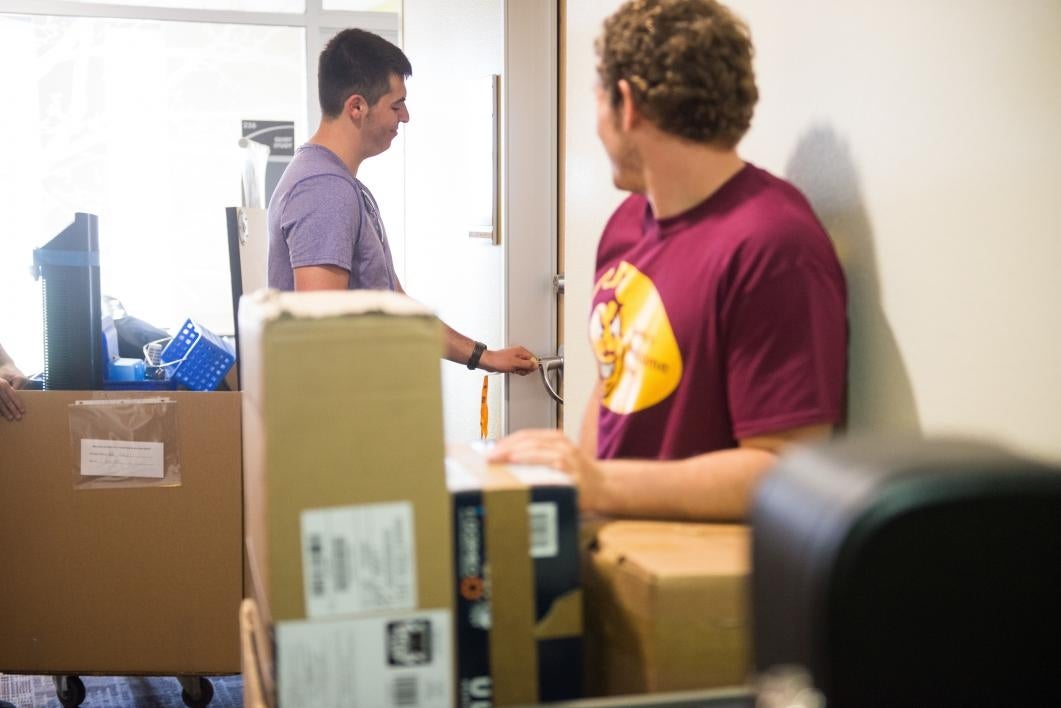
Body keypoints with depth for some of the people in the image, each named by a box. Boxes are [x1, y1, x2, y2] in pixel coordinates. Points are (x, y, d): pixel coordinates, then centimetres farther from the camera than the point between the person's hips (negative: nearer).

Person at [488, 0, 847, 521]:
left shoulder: (771, 245, -19)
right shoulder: (628, 222, 7)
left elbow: (789, 472, -19)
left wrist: (598, 486, -23)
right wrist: (570, 482, 3)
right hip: (616, 534, 7)